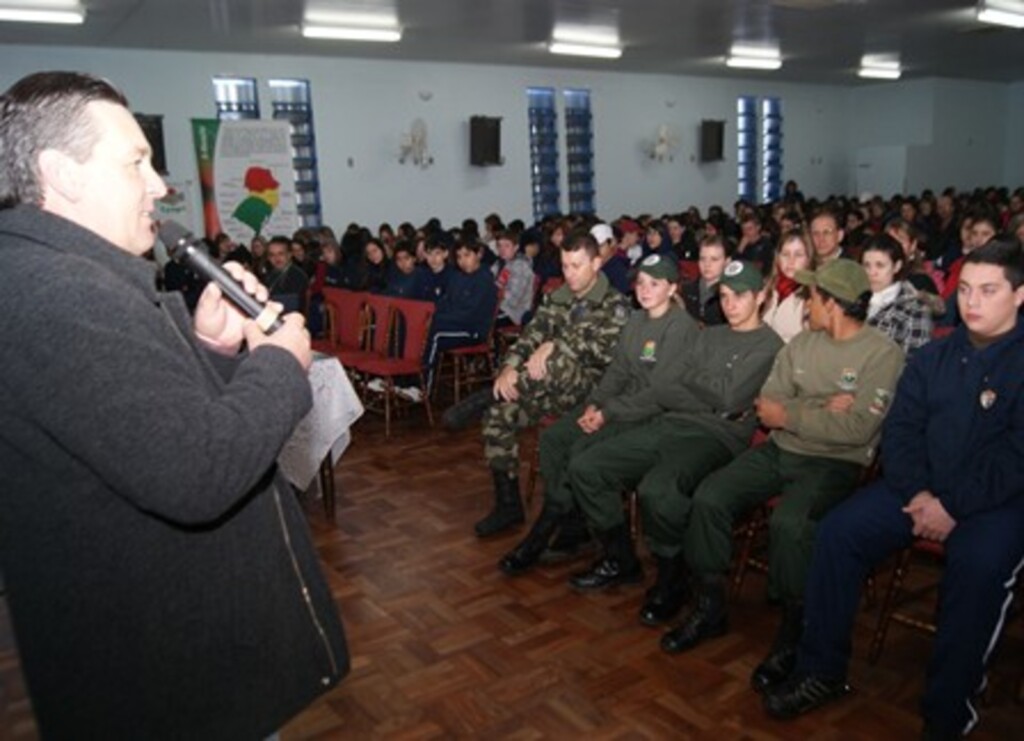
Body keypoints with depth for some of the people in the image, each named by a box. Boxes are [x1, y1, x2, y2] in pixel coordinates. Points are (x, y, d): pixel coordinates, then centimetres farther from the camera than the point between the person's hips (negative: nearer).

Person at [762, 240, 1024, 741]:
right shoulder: (933, 357, 11)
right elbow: (900, 429, 4)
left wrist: (954, 506, -20)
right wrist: (916, 493, -12)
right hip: (922, 489, 5)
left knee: (978, 564, -33)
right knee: (839, 530, -14)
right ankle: (822, 671, -4)